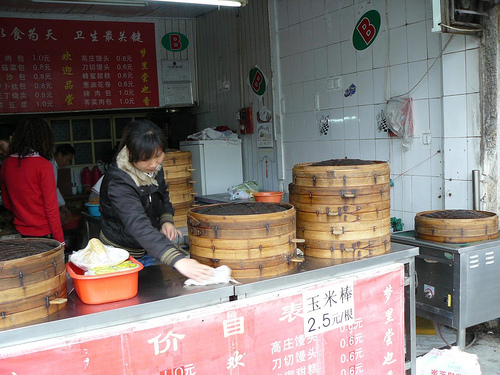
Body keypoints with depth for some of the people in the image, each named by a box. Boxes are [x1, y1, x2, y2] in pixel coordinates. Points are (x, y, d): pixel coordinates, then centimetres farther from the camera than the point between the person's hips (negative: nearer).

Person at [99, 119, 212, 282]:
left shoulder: (155, 168, -7)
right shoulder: (118, 182, -30)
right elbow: (138, 226, -42)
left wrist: (167, 220, -10)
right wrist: (177, 260, -53)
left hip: (147, 253, 6)